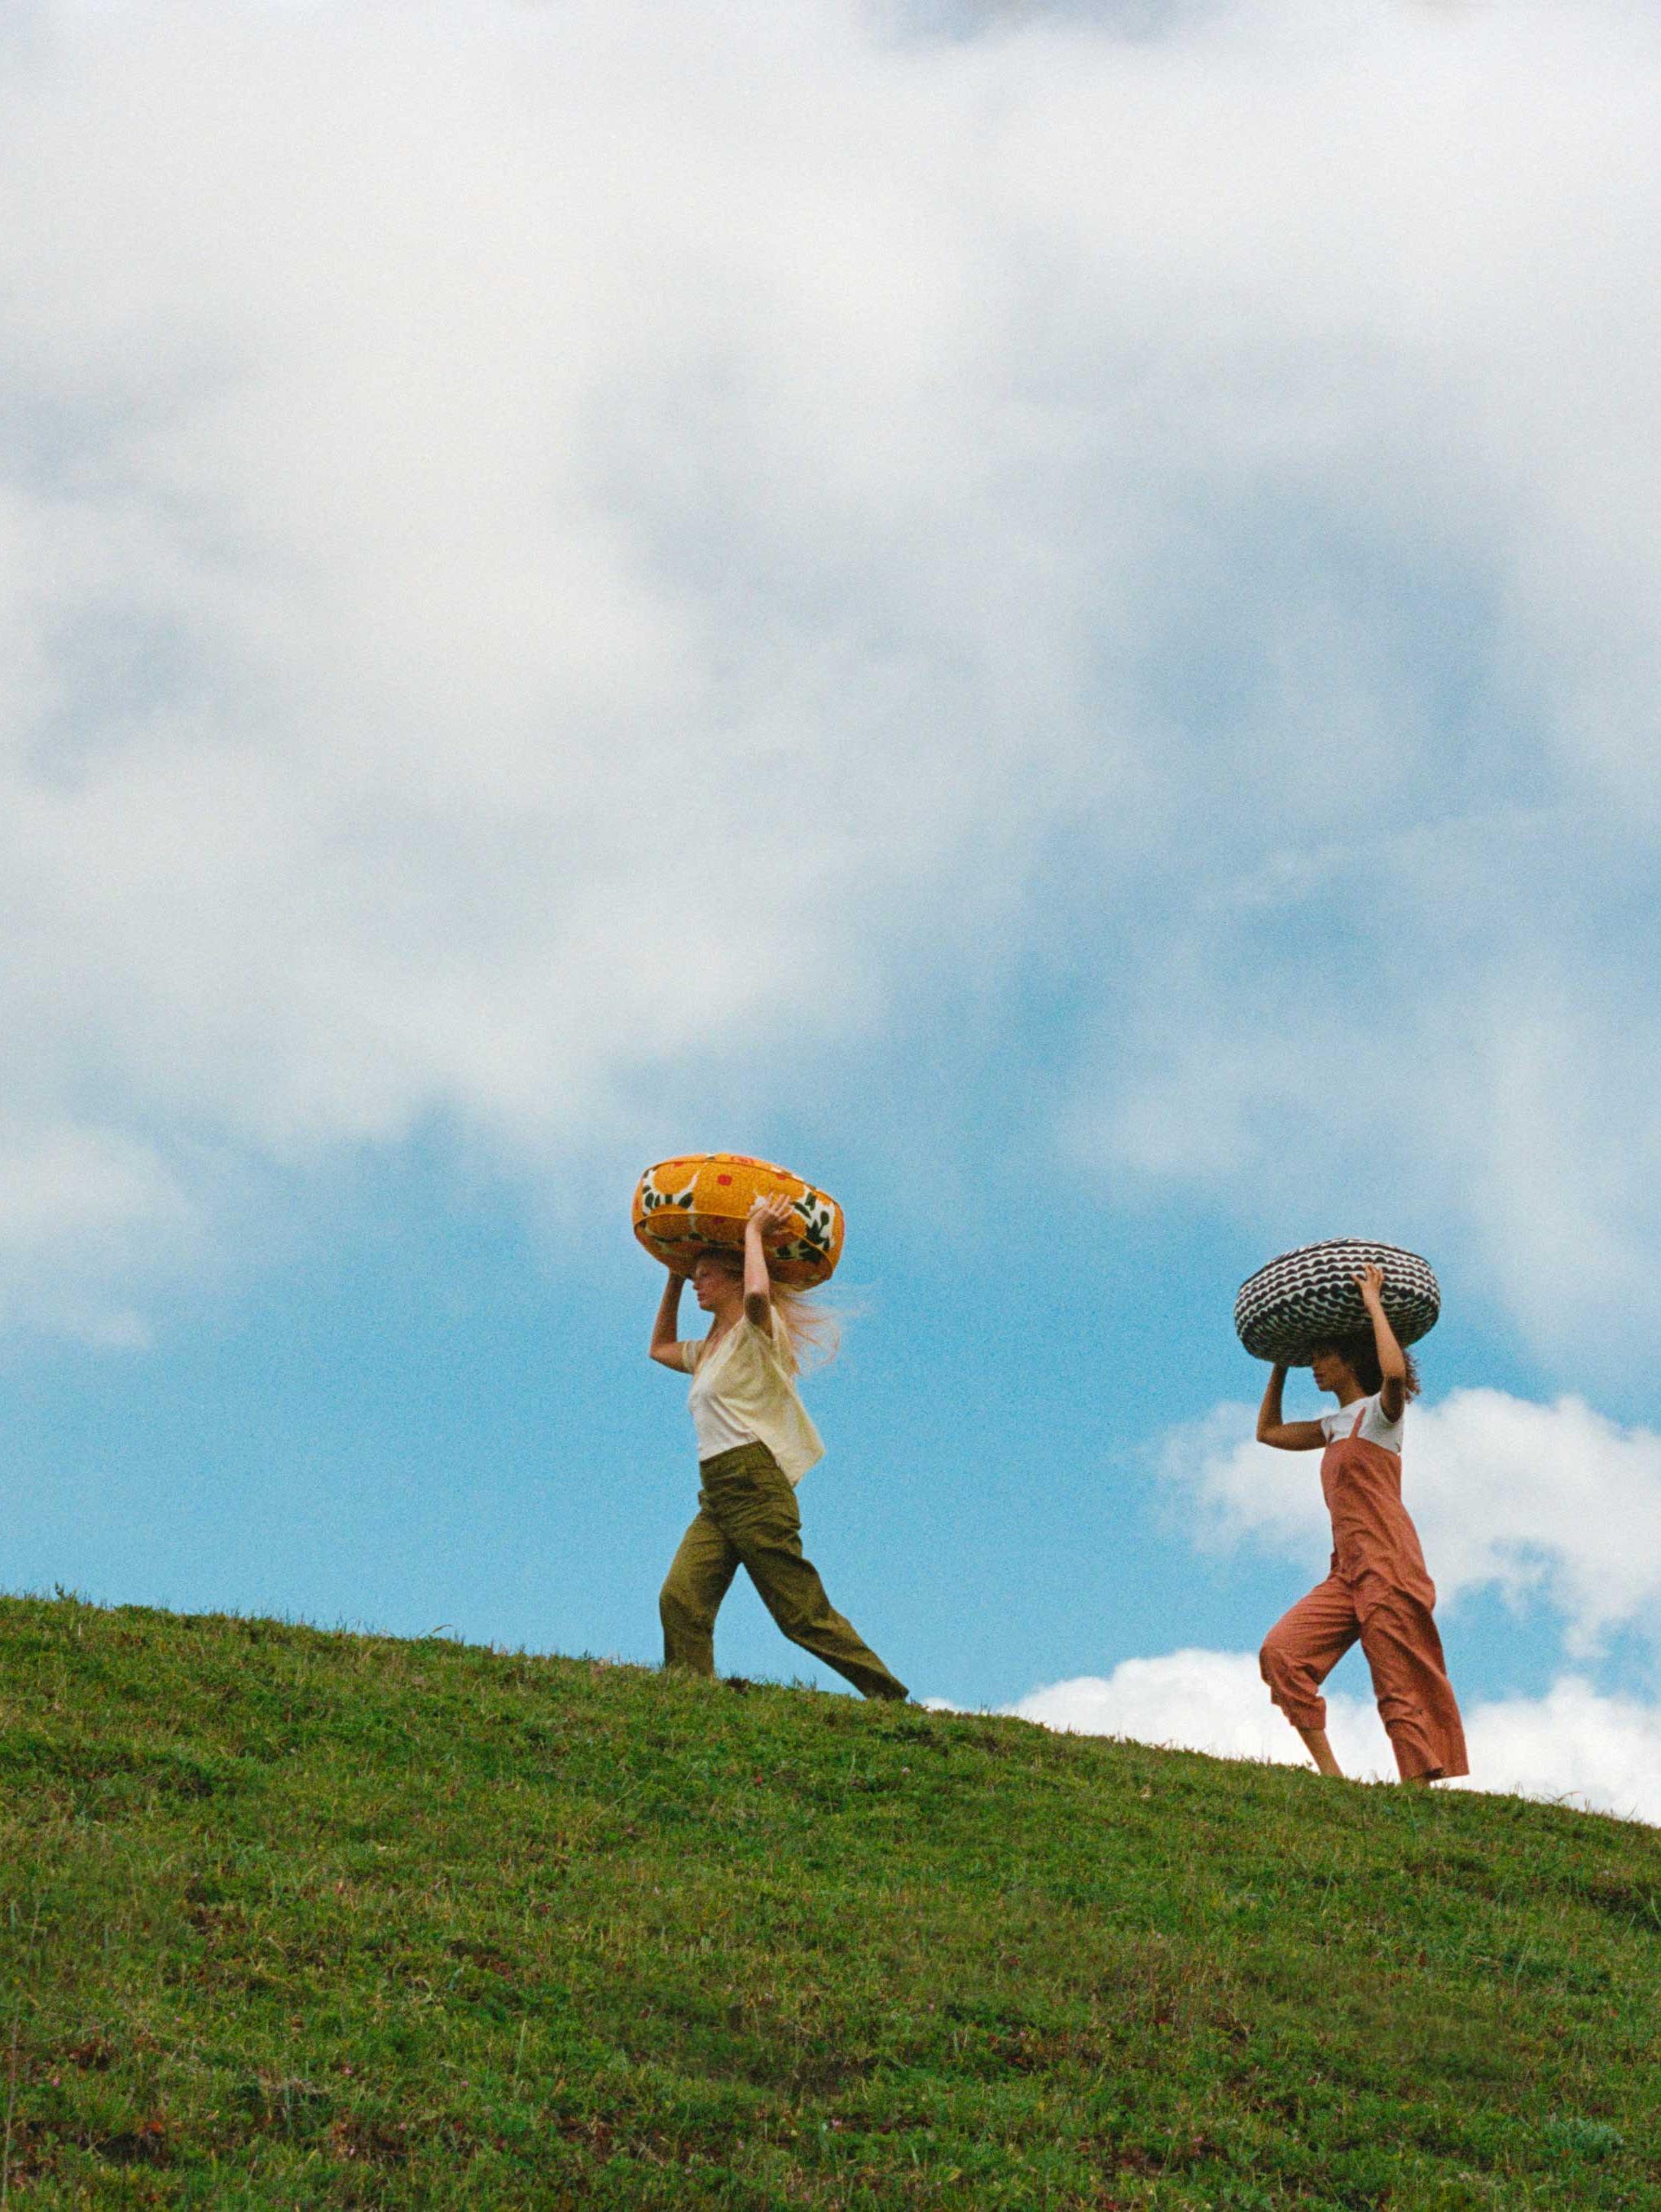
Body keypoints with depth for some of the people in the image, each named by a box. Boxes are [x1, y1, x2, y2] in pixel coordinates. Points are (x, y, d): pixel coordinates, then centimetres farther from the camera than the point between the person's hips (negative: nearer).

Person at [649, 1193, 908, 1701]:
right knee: (680, 1601, -15)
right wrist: (673, 1280, 36)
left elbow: (756, 1295, -26)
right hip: (715, 1497, 8)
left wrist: (754, 1232, -12)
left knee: (804, 1614, -9)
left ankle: (892, 1698, -1)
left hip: (755, 1488, -8)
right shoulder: (707, 1350, 25)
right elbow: (660, 1348, 44)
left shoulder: (759, 1332, -2)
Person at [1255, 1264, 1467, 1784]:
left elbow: (1394, 1371, -23)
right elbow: (1268, 1431, 36)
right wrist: (1281, 1362, 31)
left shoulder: (1379, 1410, 1)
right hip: (1347, 1571, 7)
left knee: (1402, 1689, -10)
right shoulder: (1335, 1426, 24)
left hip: (1387, 1566, -7)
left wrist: (1374, 1303, -11)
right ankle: (1328, 1771, -14)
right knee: (1280, 1652, -12)